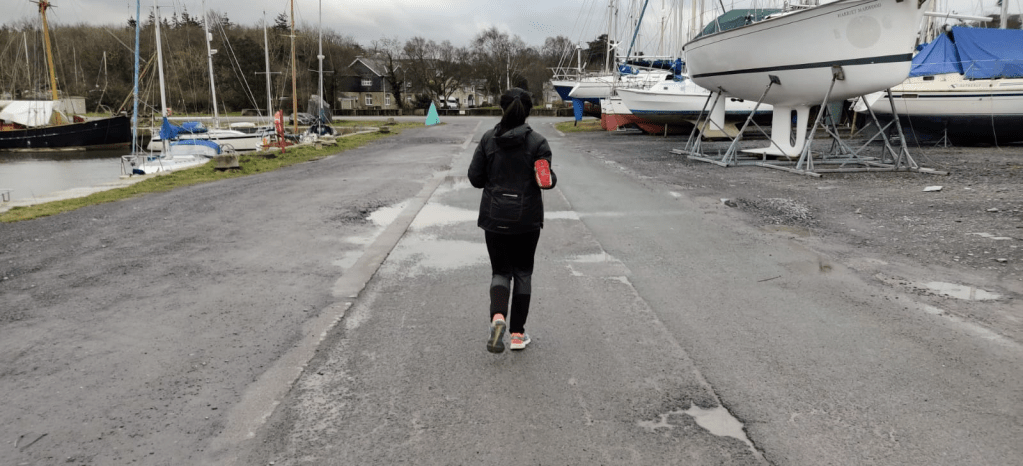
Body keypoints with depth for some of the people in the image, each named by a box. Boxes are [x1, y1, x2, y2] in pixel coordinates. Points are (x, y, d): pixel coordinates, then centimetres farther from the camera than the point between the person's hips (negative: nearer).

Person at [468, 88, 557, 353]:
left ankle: (498, 316, -16)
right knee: (523, 272, 13)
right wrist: (551, 178, 7)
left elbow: (475, 177, -1)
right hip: (526, 219, -1)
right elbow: (546, 181, -14)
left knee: (500, 270, 13)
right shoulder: (536, 142, -9)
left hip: (494, 218, 1)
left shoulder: (488, 139, -2)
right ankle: (517, 333, 16)